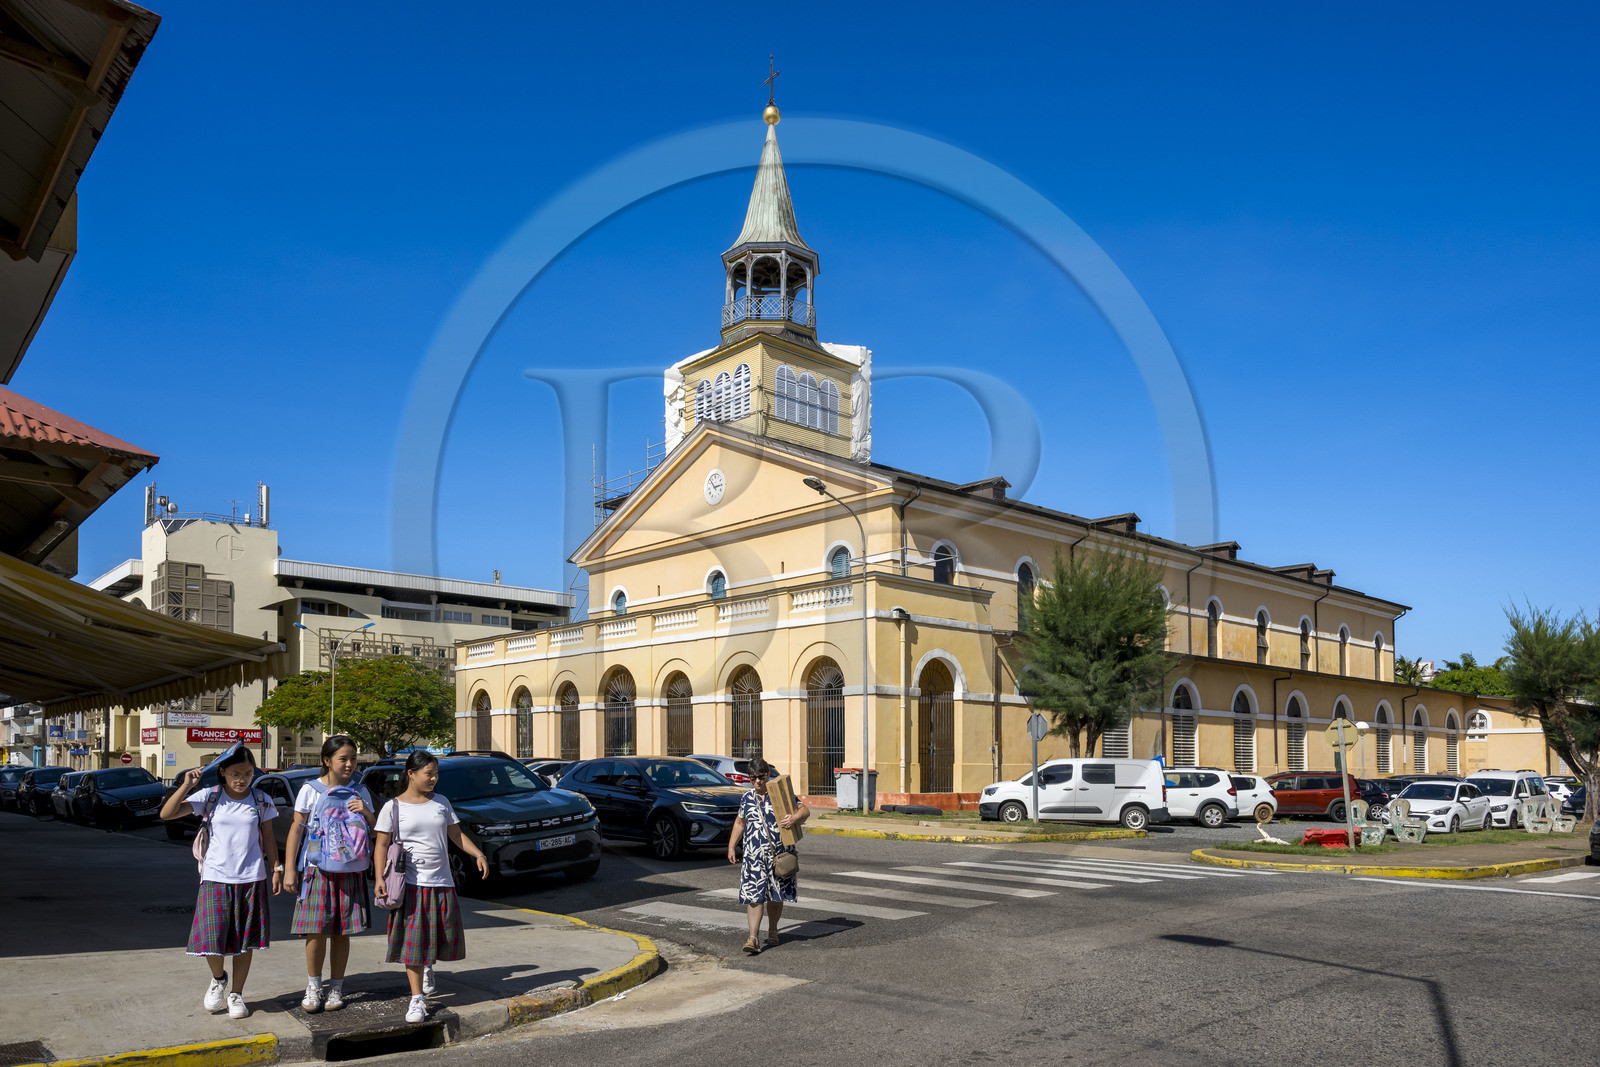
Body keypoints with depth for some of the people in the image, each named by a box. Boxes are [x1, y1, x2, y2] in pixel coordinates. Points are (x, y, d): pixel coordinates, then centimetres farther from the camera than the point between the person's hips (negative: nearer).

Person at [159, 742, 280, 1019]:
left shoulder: (261, 801, 2)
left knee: (245, 941, 8)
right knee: (212, 938, -8)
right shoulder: (210, 797, -3)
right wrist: (186, 786, -19)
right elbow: (166, 814, -9)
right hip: (216, 878, -1)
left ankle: (236, 994, 26)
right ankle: (218, 979, 24)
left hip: (251, 879, 1)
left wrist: (276, 869, 6)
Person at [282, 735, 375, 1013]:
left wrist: (366, 812, -7)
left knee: (342, 932, 6)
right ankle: (314, 985, 14)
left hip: (351, 872, 2)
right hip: (319, 870, -2)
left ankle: (336, 987, 18)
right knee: (317, 930, -5)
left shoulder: (359, 793, 10)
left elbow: (376, 831, 14)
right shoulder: (311, 790, 1)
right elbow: (296, 829, 0)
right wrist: (289, 869, -5)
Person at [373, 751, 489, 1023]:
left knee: (445, 936, 9)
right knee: (412, 941, -3)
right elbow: (382, 845, -2)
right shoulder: (394, 807, -3)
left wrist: (478, 854, -3)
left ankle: (428, 966, 41)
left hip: (442, 883, 4)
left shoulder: (441, 803, 8)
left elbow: (456, 835, 11)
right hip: (410, 884, -4)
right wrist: (380, 878, -13)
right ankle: (417, 998, 7)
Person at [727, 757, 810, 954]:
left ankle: (772, 932, 28)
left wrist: (794, 818, -22)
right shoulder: (747, 797, 10)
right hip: (753, 855, 2)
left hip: (779, 853, -2)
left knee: (775, 895, 9)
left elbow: (805, 810, -1)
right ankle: (753, 938, -10)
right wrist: (731, 846, 17)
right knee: (754, 895, -9)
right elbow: (740, 823, 22)